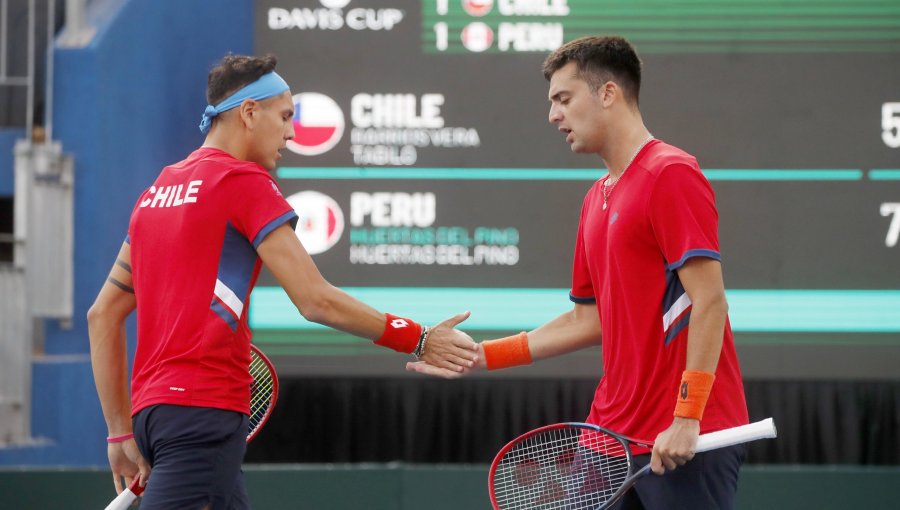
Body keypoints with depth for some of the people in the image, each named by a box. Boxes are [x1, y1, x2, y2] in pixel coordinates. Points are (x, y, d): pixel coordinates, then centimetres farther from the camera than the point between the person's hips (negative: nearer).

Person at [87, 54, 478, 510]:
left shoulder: (158, 190, 19)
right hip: (204, 406, -9)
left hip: (152, 407, 9)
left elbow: (103, 314, 19)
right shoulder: (245, 181, -5)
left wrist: (122, 432, 20)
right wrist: (419, 342, -3)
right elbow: (315, 301, -11)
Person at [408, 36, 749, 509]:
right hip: (613, 434, 9)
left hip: (684, 440, -8)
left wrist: (686, 417, -21)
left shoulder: (671, 175, -10)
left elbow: (708, 301, -16)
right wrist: (481, 355, 18)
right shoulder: (597, 198, 17)